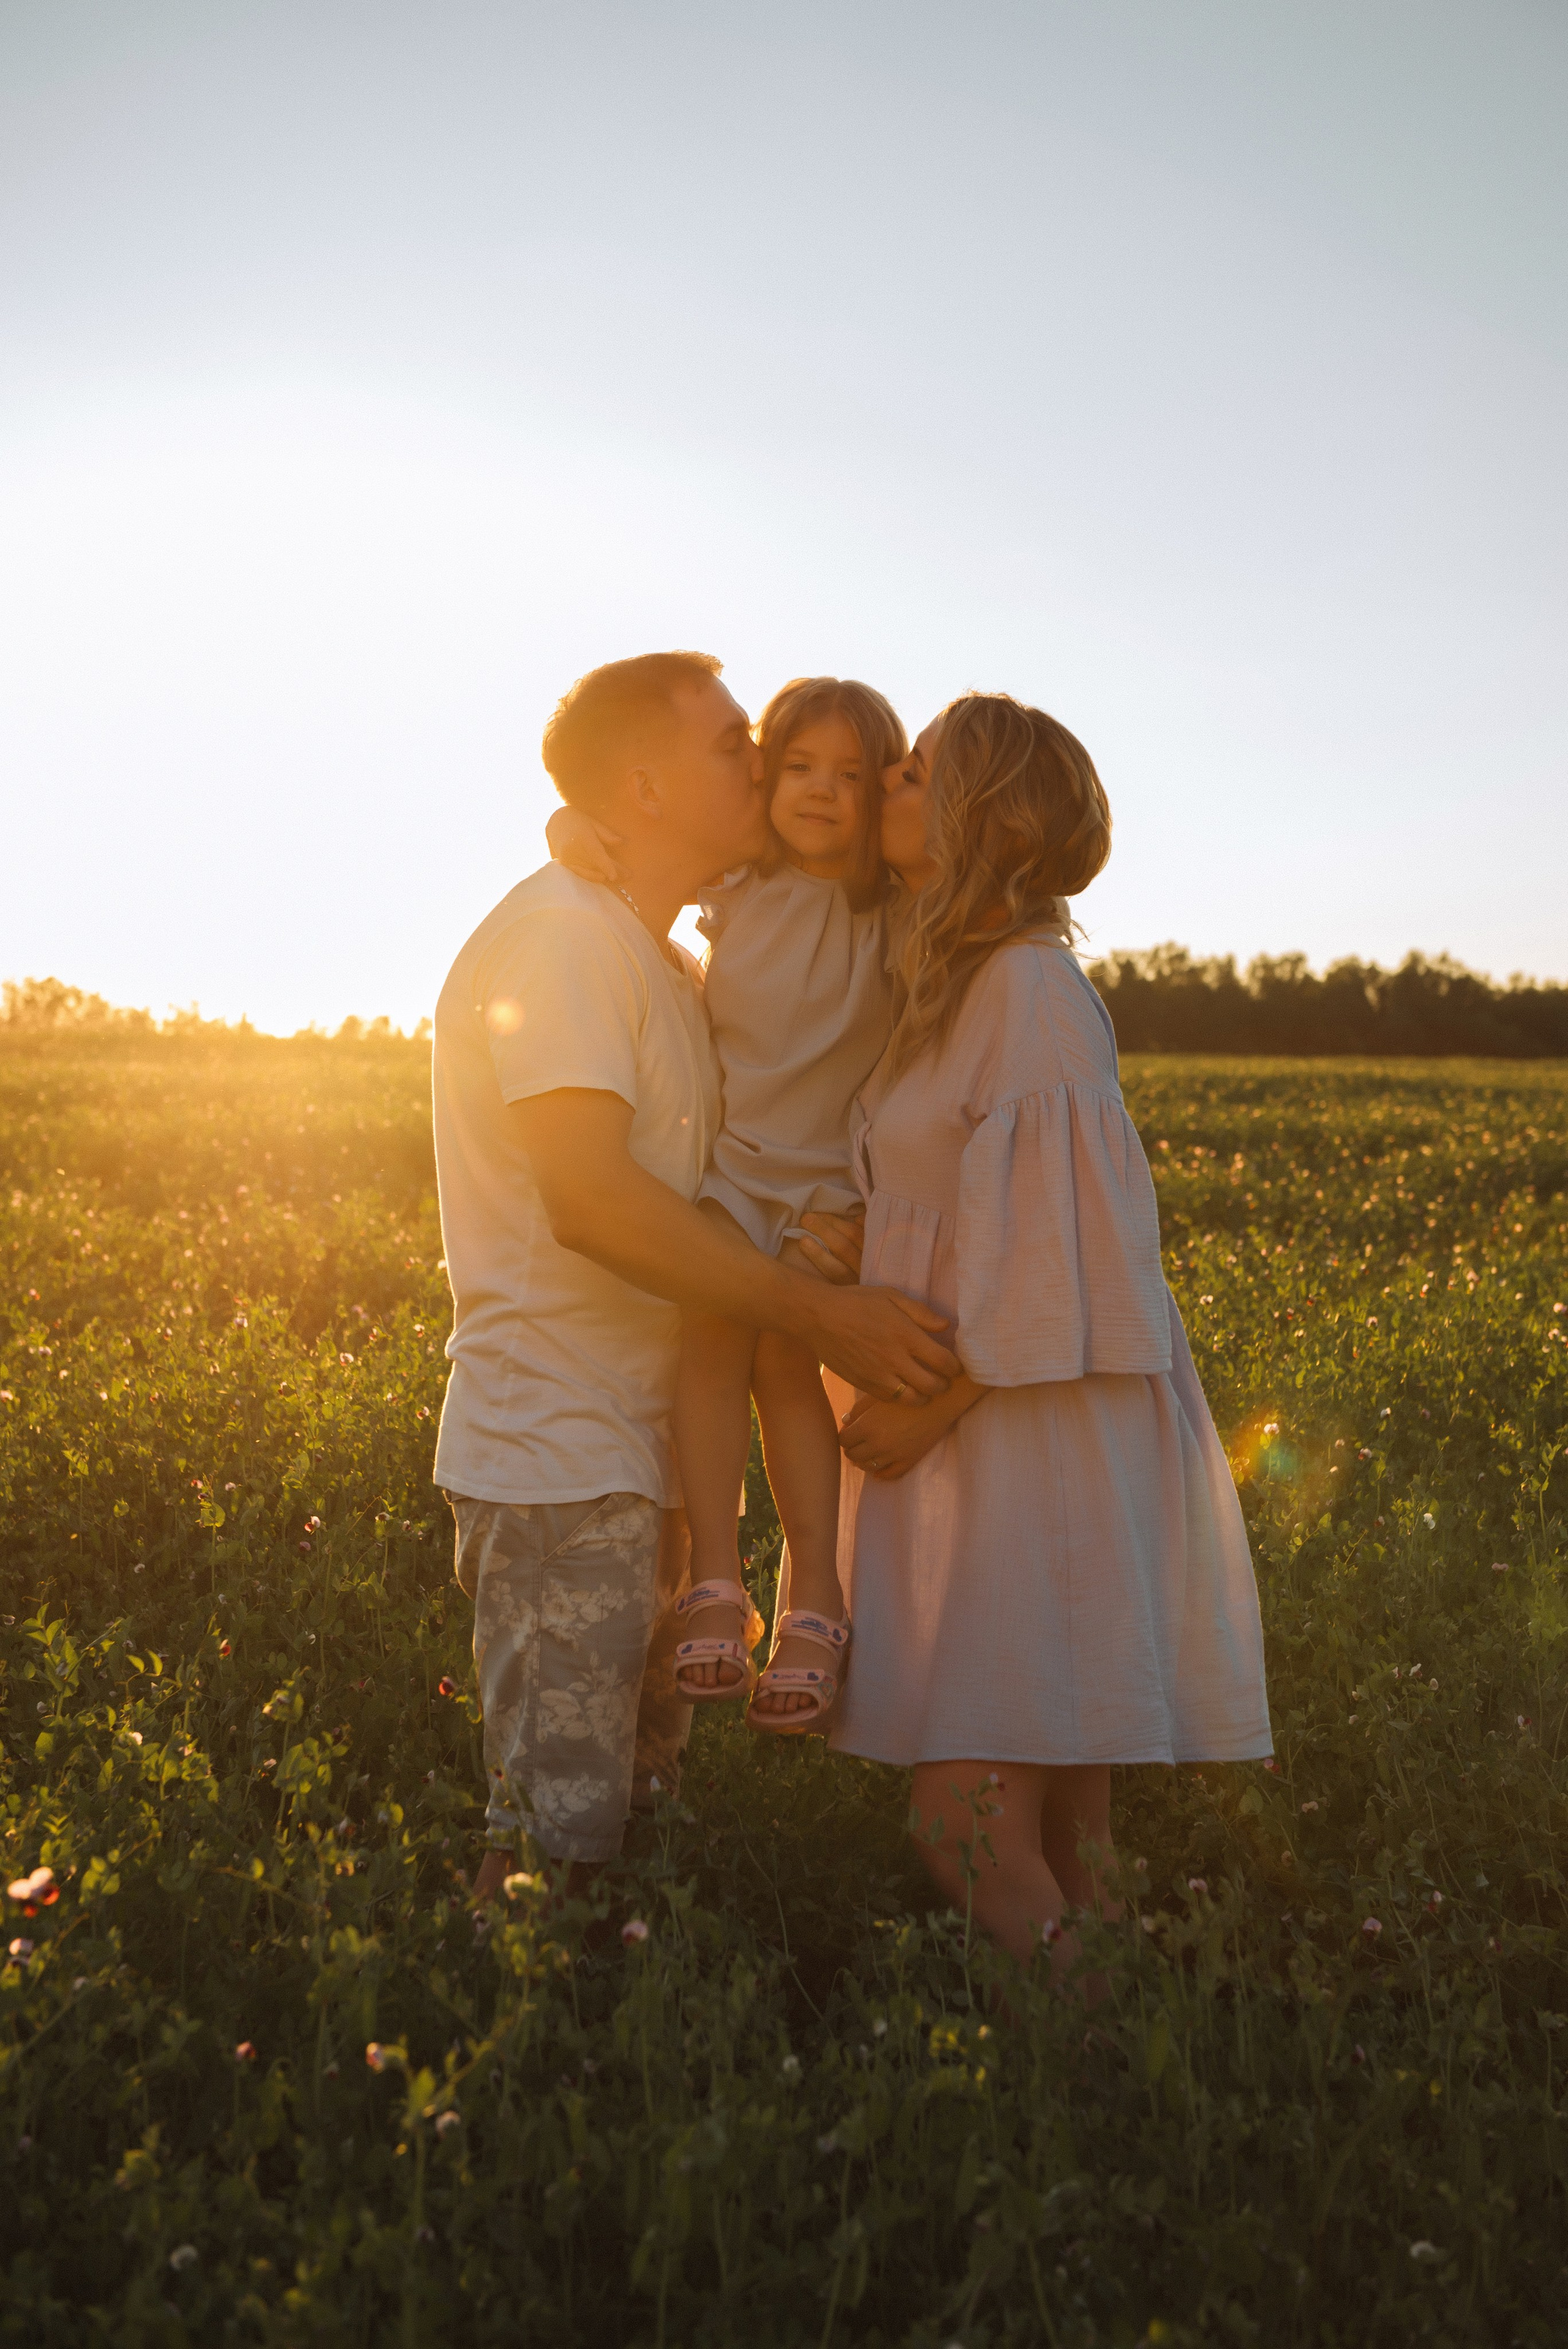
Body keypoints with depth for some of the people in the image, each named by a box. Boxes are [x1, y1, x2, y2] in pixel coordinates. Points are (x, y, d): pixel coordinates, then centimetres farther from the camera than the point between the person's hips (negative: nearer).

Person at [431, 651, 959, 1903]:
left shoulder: (667, 963, 16)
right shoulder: (559, 934, -15)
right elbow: (591, 1199, -25)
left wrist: (806, 1234, 0)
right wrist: (816, 1309, -22)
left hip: (640, 1449, 10)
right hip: (558, 1457, -9)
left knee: (645, 1792, 18)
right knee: (561, 1838, -3)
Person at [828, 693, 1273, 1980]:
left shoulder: (1031, 983, -13)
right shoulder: (953, 983, 16)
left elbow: (1058, 1239, -18)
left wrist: (936, 1405, -14)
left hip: (1044, 1434, -9)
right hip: (983, 1432, 9)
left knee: (974, 1827, -9)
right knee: (1050, 1817, 13)